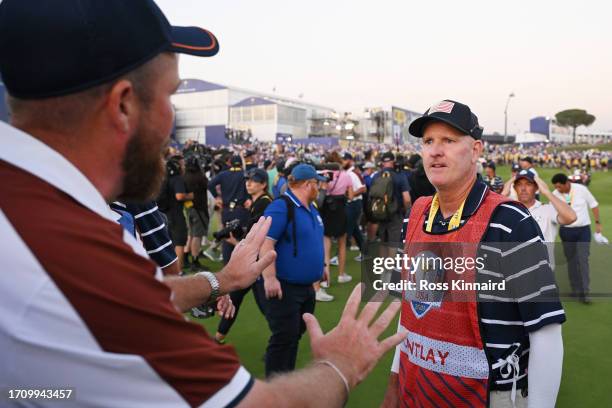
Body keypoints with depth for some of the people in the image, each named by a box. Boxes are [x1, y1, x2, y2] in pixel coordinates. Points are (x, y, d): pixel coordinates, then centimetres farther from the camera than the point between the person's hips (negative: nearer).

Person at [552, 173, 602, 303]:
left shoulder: (581, 189, -10)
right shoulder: (555, 194, -7)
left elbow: (594, 205, 3)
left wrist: (598, 223, 4)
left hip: (583, 230, -2)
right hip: (566, 231, 2)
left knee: (583, 260, -9)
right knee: (571, 261, 9)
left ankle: (584, 293, -5)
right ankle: (576, 290, 22)